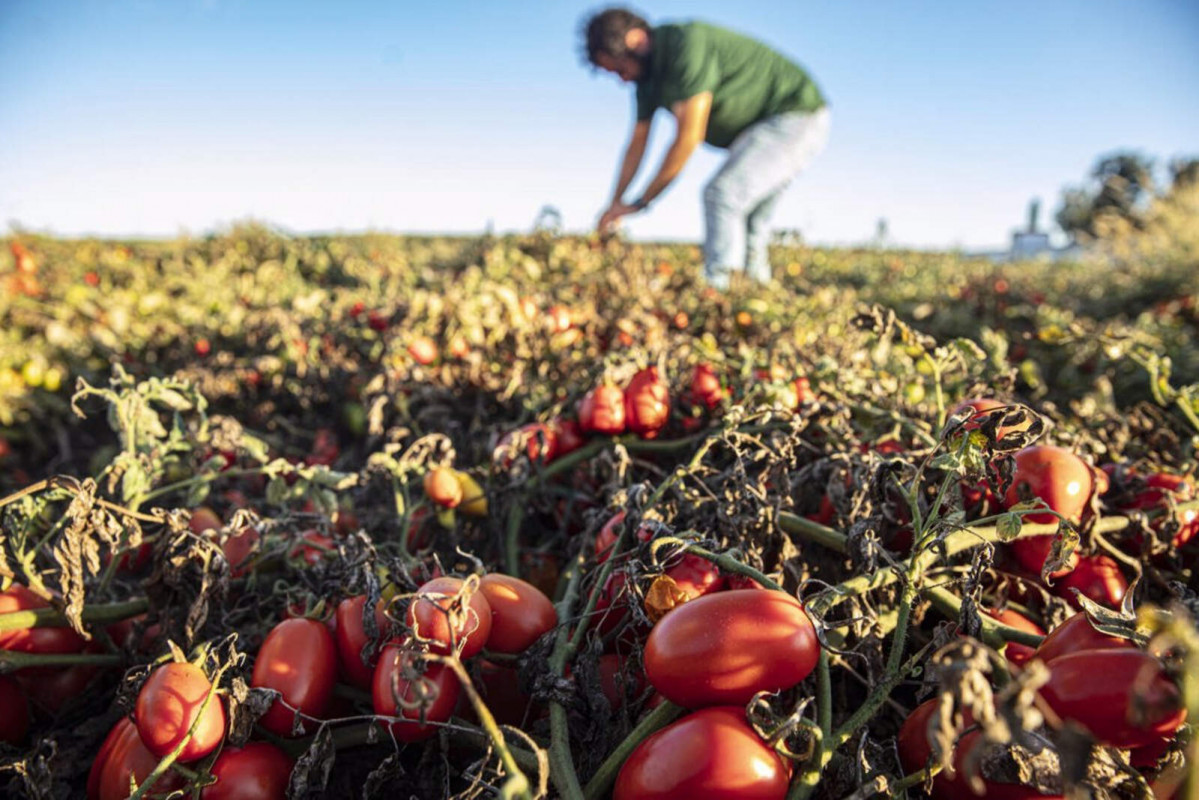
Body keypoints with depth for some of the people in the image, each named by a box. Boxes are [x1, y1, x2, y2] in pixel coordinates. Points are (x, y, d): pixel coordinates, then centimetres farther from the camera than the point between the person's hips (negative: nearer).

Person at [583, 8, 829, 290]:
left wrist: (641, 201, -21)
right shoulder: (648, 75, 5)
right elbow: (637, 143, 12)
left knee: (722, 193, -25)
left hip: (797, 119, -10)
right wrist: (616, 203, 10)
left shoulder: (687, 45, -24)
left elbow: (688, 137, -27)